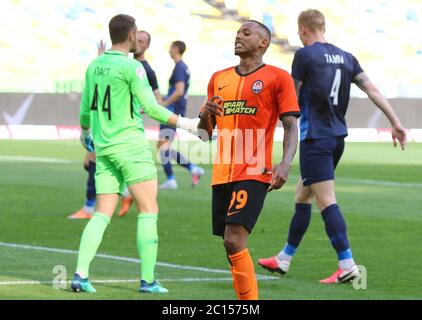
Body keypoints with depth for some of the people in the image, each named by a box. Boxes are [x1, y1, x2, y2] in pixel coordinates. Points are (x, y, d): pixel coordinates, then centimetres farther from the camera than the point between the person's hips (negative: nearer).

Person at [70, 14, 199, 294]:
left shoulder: (94, 66, 9)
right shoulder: (131, 67, -11)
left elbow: (86, 108, 18)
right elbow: (150, 107, -15)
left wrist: (85, 133, 38)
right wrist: (185, 123, -8)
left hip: (103, 147, 7)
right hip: (131, 145, -7)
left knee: (102, 214, 7)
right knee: (149, 210, 0)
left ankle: (81, 275, -5)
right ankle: (148, 280, -3)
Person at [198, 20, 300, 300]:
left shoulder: (277, 78, 0)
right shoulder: (219, 79, 16)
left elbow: (291, 126, -5)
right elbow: (205, 134, 20)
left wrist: (285, 164, -20)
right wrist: (206, 114, -3)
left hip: (254, 174, -6)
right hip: (222, 174, 6)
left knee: (234, 241, -18)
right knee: (232, 246, 7)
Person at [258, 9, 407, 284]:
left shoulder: (305, 55, -9)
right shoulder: (345, 57, 10)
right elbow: (372, 89, 4)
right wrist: (396, 123, 4)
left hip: (315, 138, -8)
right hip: (338, 137, 8)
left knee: (327, 201, -10)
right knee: (302, 196, 18)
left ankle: (348, 266, -18)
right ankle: (284, 260, 27)